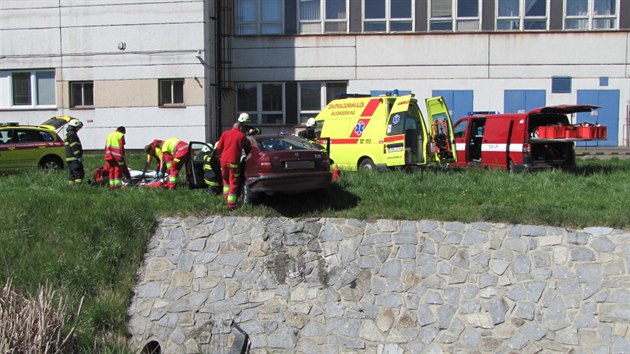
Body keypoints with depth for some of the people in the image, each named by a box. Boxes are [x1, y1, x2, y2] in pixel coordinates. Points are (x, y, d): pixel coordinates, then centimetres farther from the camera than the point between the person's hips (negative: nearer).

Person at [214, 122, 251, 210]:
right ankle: (231, 205, 3)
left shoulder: (225, 133, 7)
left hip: (223, 160, 3)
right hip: (233, 161, -3)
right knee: (233, 183, 4)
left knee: (225, 179, 26)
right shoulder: (242, 135, 0)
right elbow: (247, 148, 11)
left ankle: (226, 196, 21)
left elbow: (218, 148, 7)